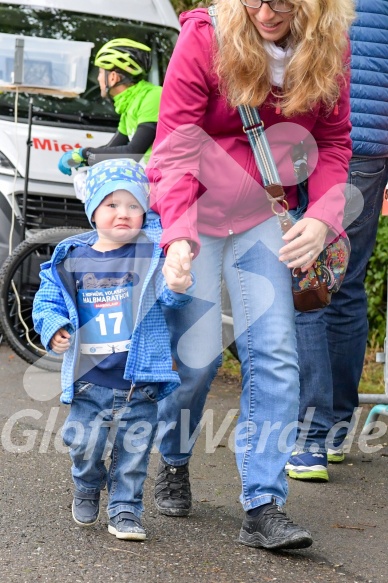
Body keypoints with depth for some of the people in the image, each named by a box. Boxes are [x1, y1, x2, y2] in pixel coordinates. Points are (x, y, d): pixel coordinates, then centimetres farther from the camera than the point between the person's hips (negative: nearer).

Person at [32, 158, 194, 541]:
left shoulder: (151, 253, -3)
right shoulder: (71, 259, 1)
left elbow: (168, 294, -10)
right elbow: (47, 300, 10)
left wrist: (179, 286, -33)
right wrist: (54, 329, -7)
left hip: (139, 379, -1)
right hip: (89, 379, 1)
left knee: (133, 449, 5)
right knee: (84, 444, 5)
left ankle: (125, 511, 20)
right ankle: (86, 490, 35)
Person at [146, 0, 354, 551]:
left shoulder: (329, 49, -8)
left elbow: (333, 142, 2)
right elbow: (175, 144, -18)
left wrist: (322, 218, -16)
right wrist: (178, 234, -31)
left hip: (261, 216, 3)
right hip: (192, 213, -3)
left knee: (276, 356, -7)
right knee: (198, 355, -4)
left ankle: (263, 508, -5)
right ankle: (173, 463, 26)